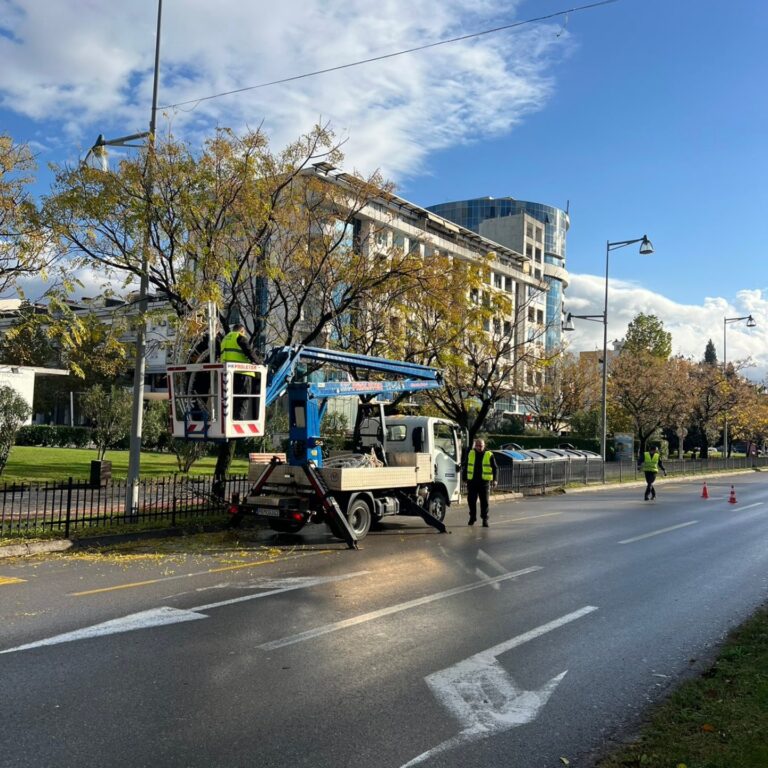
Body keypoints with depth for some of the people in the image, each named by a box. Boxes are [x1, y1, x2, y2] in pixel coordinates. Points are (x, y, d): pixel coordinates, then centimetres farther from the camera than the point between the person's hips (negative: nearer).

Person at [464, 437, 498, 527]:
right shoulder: (470, 454, 7)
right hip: (472, 482, 2)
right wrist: (465, 478, 13)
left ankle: (485, 519, 7)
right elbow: (466, 467, 15)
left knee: (485, 502, -1)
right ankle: (472, 517, 23)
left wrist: (495, 479, -10)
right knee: (471, 500, 6)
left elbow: (495, 468, 1)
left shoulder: (489, 455, -1)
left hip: (484, 482, -2)